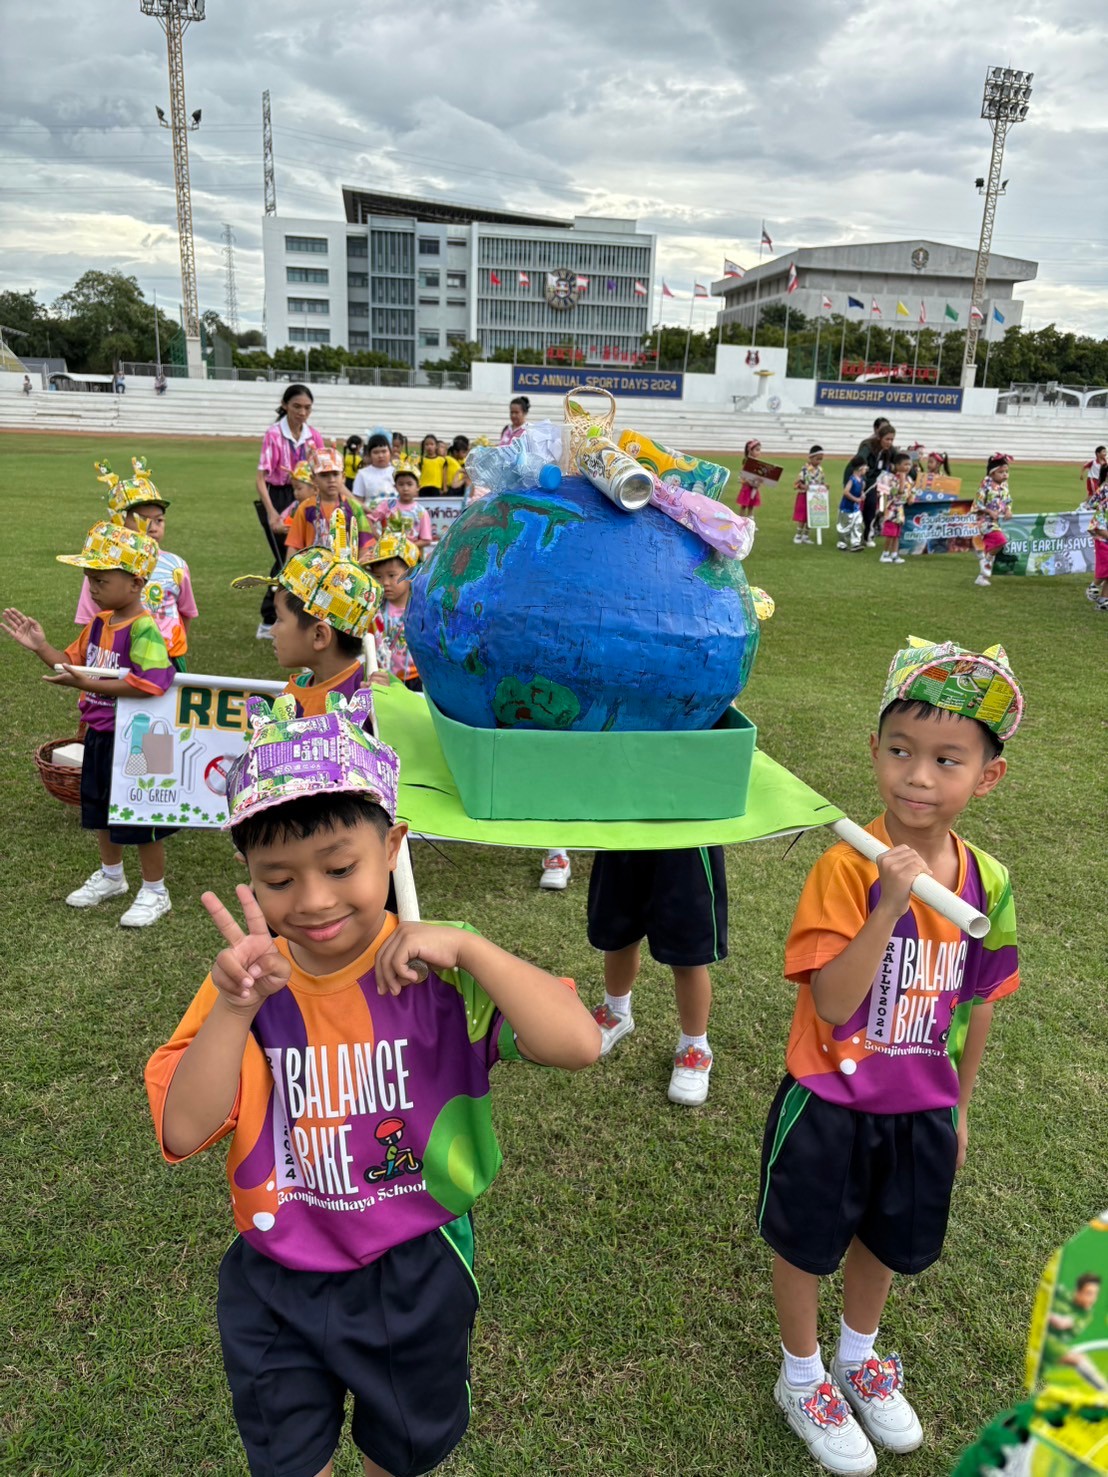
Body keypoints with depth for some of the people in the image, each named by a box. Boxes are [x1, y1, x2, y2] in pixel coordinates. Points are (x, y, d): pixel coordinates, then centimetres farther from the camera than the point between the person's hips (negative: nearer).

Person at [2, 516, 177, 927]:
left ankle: (154, 892, 20)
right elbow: (74, 663, 16)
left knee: (141, 815, 4)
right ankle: (111, 875, 43)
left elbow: (148, 684, -32)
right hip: (100, 734, 9)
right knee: (101, 808, 22)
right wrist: (41, 647, 1)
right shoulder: (99, 622, 5)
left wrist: (89, 685, -31)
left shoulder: (143, 628, -23)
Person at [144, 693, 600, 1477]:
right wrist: (236, 1006, -31)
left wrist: (467, 945, -37)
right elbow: (183, 1133, -19)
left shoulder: (436, 971, -20)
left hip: (415, 1273, -1)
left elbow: (579, 1044, -31)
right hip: (278, 1281, 1)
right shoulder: (246, 981, -12)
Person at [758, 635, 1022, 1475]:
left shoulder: (988, 882, -10)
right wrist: (889, 907, -39)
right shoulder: (847, 867, -25)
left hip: (922, 1107, 5)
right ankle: (803, 1379, 45)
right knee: (807, 1241, 17)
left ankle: (858, 1357, 55)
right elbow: (832, 1003, -29)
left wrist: (958, 1105, 12)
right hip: (832, 1104, -4)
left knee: (891, 1240, 26)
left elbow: (977, 1003, 3)